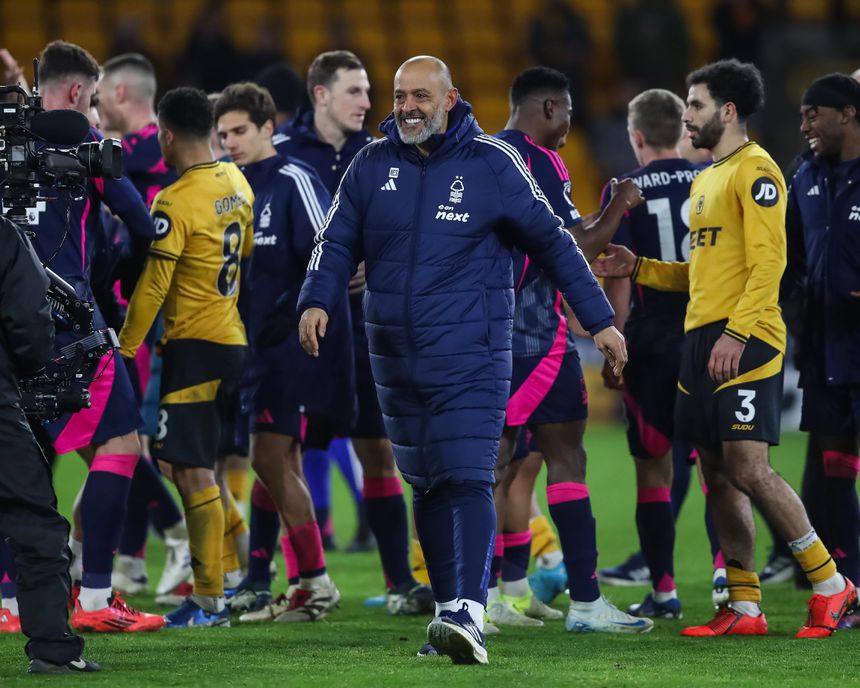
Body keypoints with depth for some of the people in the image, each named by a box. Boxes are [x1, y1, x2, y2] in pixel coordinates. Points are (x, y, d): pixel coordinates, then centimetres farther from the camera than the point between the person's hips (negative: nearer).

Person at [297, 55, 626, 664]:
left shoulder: (492, 163, -3)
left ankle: (469, 615, -26)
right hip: (395, 357, 5)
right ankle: (448, 606, 19)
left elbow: (551, 242, 3)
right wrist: (317, 301, -10)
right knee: (426, 487, 10)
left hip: (470, 355, -5)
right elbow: (338, 243, 10)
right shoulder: (373, 165, 6)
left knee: (466, 480, -16)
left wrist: (600, 320, 4)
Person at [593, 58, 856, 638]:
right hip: (701, 340, 9)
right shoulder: (706, 179, 21)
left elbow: (768, 262, -16)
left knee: (749, 469, -14)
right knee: (718, 475, 5)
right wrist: (639, 268, 15)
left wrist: (736, 333, -23)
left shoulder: (755, 170, -8)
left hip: (745, 345, -9)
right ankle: (745, 608, 8)